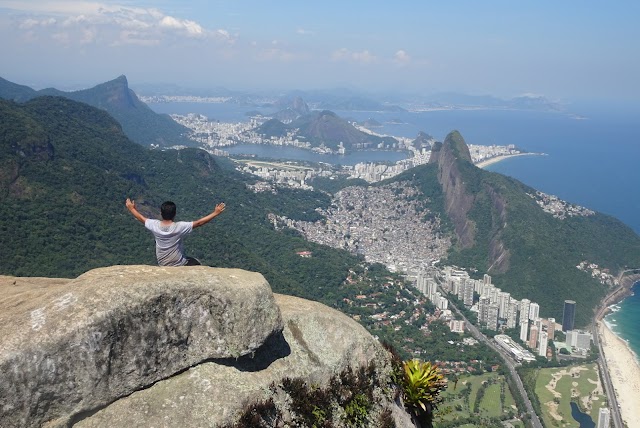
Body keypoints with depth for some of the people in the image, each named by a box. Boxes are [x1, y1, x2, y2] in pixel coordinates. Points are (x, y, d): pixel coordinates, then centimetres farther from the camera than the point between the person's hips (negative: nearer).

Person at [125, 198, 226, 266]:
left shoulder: (155, 225, -17)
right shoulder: (180, 227, -29)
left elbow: (140, 218, 1)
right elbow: (199, 223, -25)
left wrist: (131, 208, 19)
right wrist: (215, 213, -19)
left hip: (162, 264, 4)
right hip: (179, 265, -4)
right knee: (196, 264, 23)